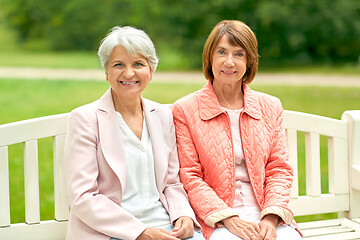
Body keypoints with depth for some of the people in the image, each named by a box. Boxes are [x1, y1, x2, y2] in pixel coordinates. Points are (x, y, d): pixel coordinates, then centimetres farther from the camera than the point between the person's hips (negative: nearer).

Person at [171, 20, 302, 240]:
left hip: (266, 215, 3)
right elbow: (189, 177, 0)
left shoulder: (270, 107, 14)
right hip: (215, 220, -3)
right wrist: (228, 219, -13)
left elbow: (279, 169, 10)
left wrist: (271, 218, -8)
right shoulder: (185, 110, 4)